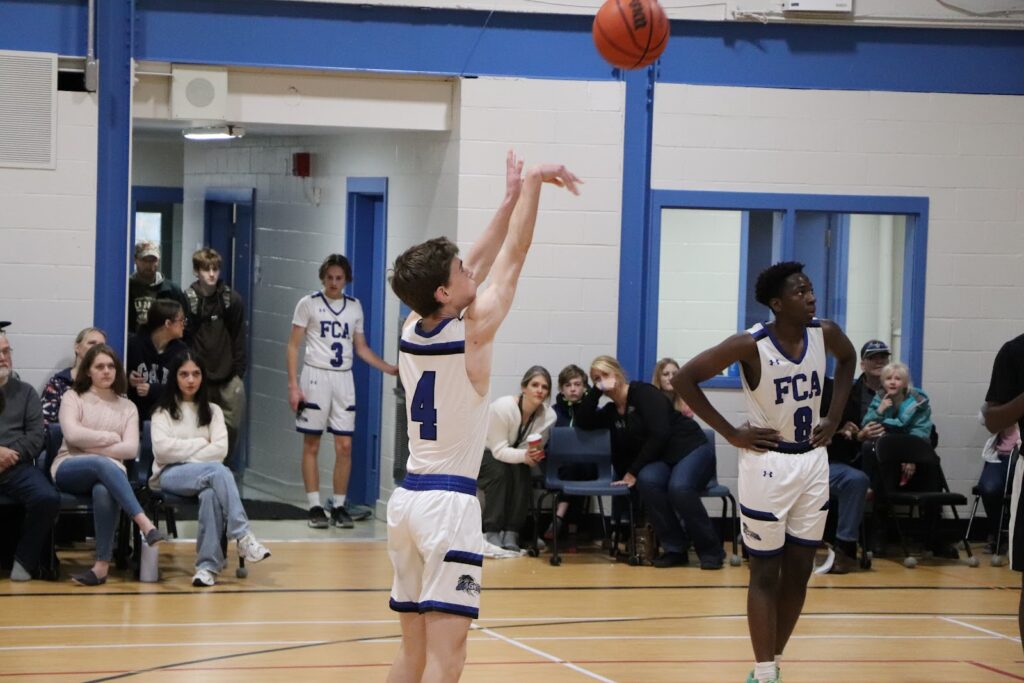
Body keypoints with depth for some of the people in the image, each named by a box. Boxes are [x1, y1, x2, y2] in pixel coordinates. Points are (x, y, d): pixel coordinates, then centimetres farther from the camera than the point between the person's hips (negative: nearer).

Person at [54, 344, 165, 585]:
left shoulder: (127, 407, 17)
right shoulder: (73, 397, 11)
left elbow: (131, 449, 2)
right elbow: (73, 434, -8)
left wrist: (92, 446, -6)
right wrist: (111, 437, -1)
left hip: (109, 471, 1)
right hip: (69, 469, -1)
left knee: (103, 491, -39)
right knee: (103, 464, -38)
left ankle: (103, 565, -41)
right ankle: (145, 524, -50)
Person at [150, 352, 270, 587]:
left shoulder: (212, 411, 18)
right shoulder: (163, 410, 12)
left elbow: (220, 450, 1)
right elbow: (162, 448, -6)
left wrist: (185, 456, -8)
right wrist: (200, 444, -3)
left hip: (204, 474, 2)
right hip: (170, 476, -2)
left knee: (211, 493, -39)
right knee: (219, 471, -36)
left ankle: (208, 565, -41)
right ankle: (243, 537, -43)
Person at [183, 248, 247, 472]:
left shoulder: (232, 300, 5)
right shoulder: (187, 300, -1)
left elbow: (239, 339, 8)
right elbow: (181, 340, -1)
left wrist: (238, 371, 3)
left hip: (227, 378, 1)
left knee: (231, 426, -2)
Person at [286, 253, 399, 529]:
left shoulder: (354, 307, 11)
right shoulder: (308, 304, -1)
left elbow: (361, 348, 17)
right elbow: (293, 346, -1)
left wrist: (390, 369, 6)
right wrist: (293, 385, -9)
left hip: (344, 379, 3)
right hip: (316, 376, -3)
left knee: (345, 446, 0)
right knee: (311, 445, 1)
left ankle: (339, 507, 7)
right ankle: (314, 507, 6)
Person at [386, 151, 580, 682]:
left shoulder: (412, 330, 6)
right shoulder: (472, 330, -11)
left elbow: (478, 264, 18)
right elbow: (513, 256, -3)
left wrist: (510, 201, 23)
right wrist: (532, 184, 8)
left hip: (407, 498, 8)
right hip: (449, 502, -8)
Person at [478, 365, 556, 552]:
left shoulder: (549, 416, -17)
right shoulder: (503, 407, -30)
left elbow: (536, 448, -8)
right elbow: (498, 450, -29)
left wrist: (532, 457, -33)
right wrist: (524, 456, -47)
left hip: (515, 459, 4)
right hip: (483, 453, -4)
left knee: (523, 474, -29)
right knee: (500, 472, -34)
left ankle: (510, 533, -23)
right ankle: (491, 533, -28)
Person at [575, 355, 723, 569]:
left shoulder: (644, 392, -11)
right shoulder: (611, 411, 12)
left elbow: (660, 435, -19)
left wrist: (633, 471, -17)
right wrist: (596, 391, -1)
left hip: (691, 449, -5)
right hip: (661, 459, 5)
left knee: (679, 488, -37)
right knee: (647, 480, -31)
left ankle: (711, 551, -22)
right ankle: (675, 549, -25)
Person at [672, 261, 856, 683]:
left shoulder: (824, 333, -5)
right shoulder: (750, 345, -20)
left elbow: (847, 360, 19)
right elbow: (684, 379, -16)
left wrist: (834, 417, 9)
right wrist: (730, 433, -14)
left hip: (813, 462, 6)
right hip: (769, 464, -5)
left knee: (799, 570, 10)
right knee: (766, 573, 0)